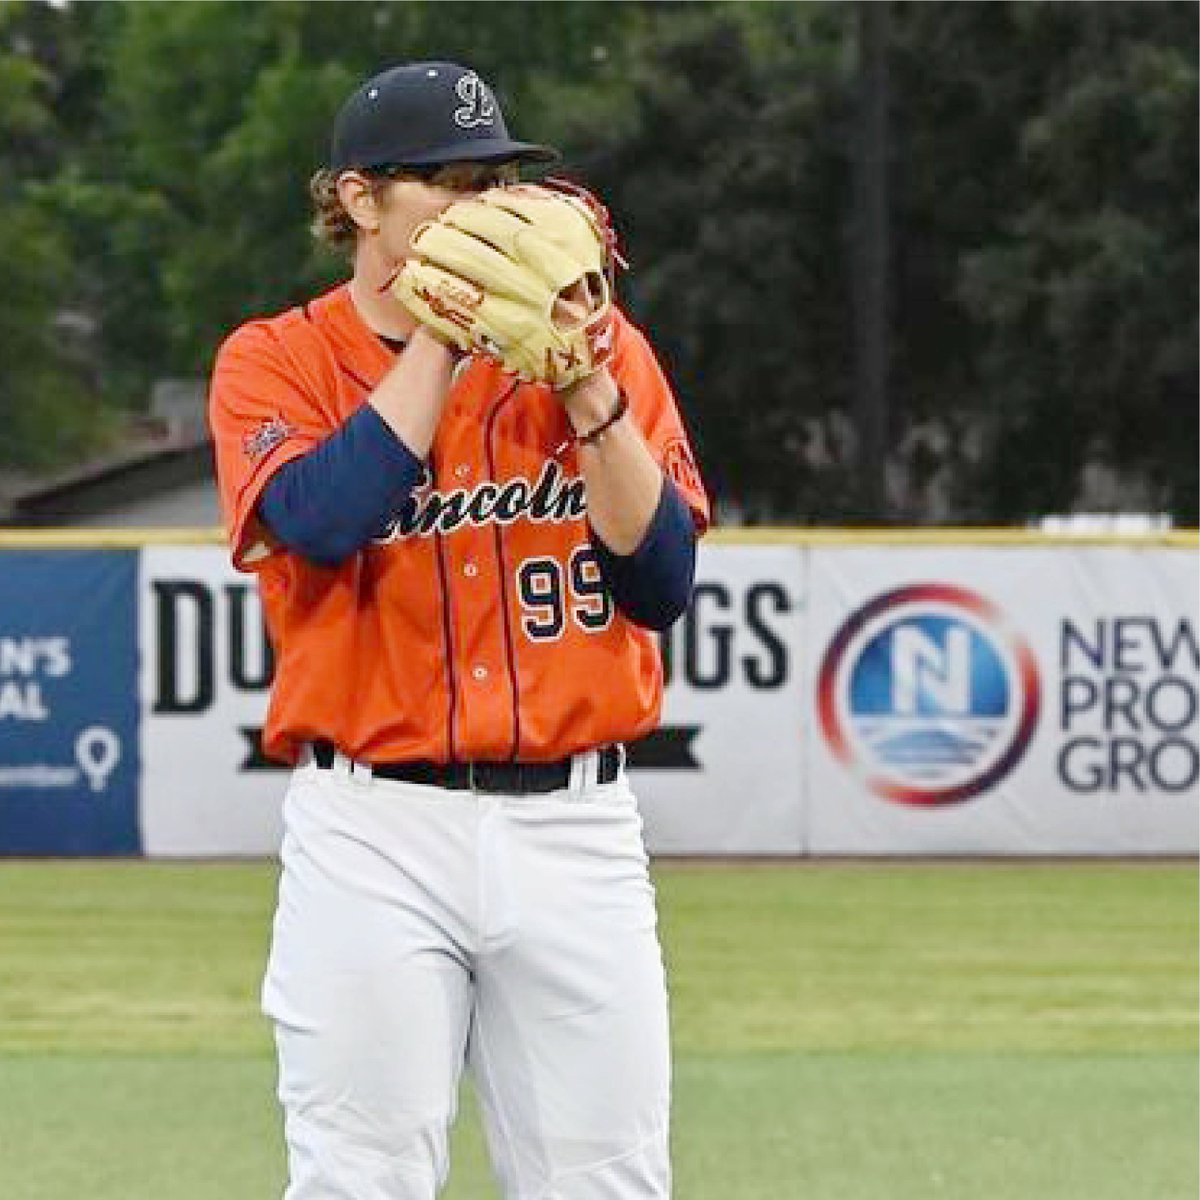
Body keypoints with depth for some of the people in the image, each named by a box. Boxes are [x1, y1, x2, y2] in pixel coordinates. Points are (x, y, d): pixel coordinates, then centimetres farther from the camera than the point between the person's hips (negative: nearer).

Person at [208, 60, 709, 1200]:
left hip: (578, 831, 2)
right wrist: (442, 331, -10)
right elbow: (319, 518, -17)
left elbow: (659, 582, 2)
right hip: (373, 835, -2)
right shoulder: (274, 360, 4)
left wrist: (583, 382, -9)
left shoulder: (600, 345, 10)